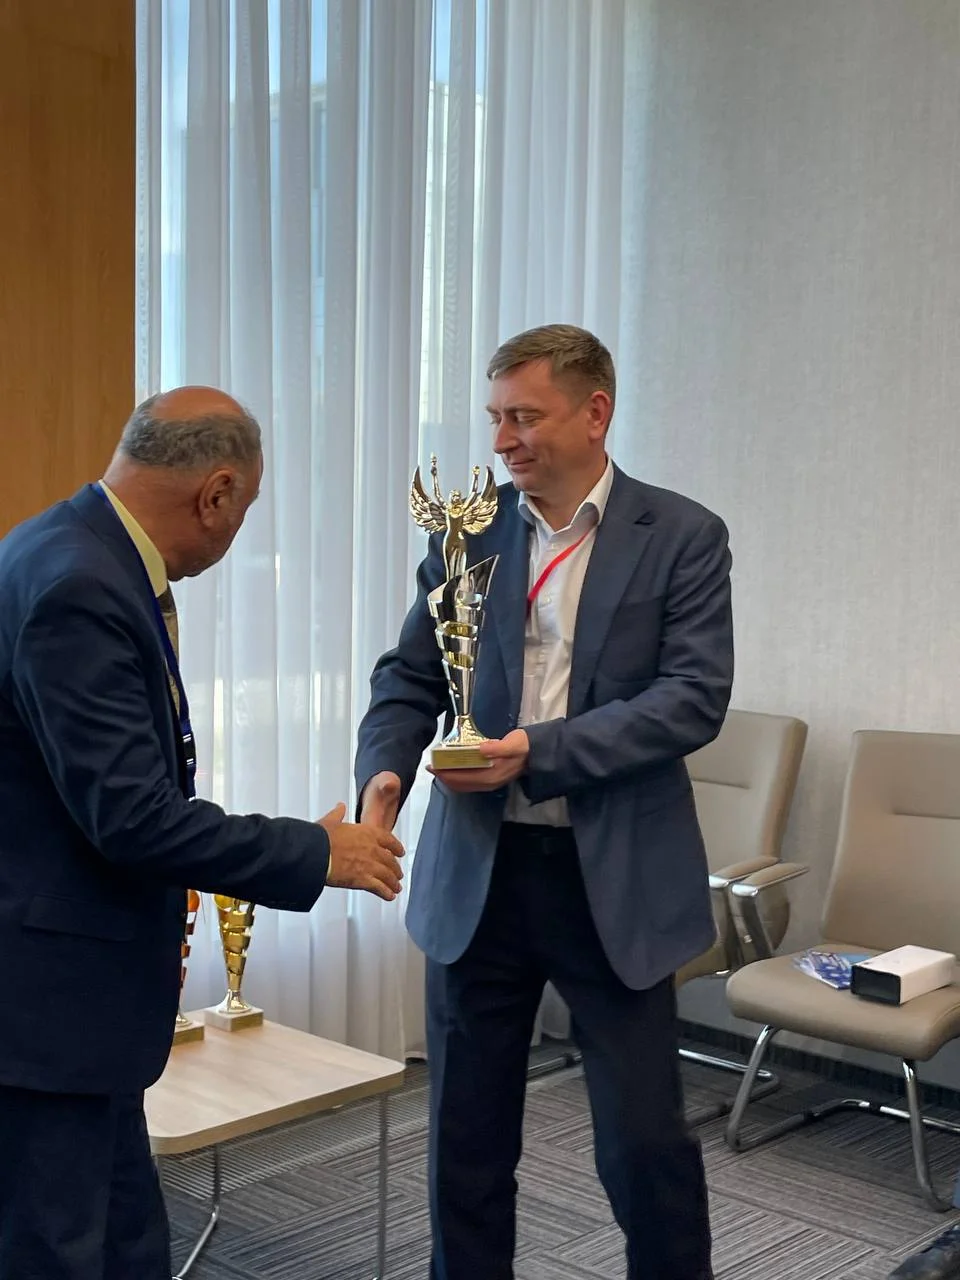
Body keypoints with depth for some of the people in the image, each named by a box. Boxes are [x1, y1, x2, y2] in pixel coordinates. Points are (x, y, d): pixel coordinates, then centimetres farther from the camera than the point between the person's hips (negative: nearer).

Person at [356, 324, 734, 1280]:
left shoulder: (682, 537, -3)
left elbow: (695, 696, -12)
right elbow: (408, 677, 7)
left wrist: (540, 752, -22)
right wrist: (385, 769, -14)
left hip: (615, 879, -3)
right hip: (477, 873, 3)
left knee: (645, 1140, 5)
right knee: (466, 1132, 12)